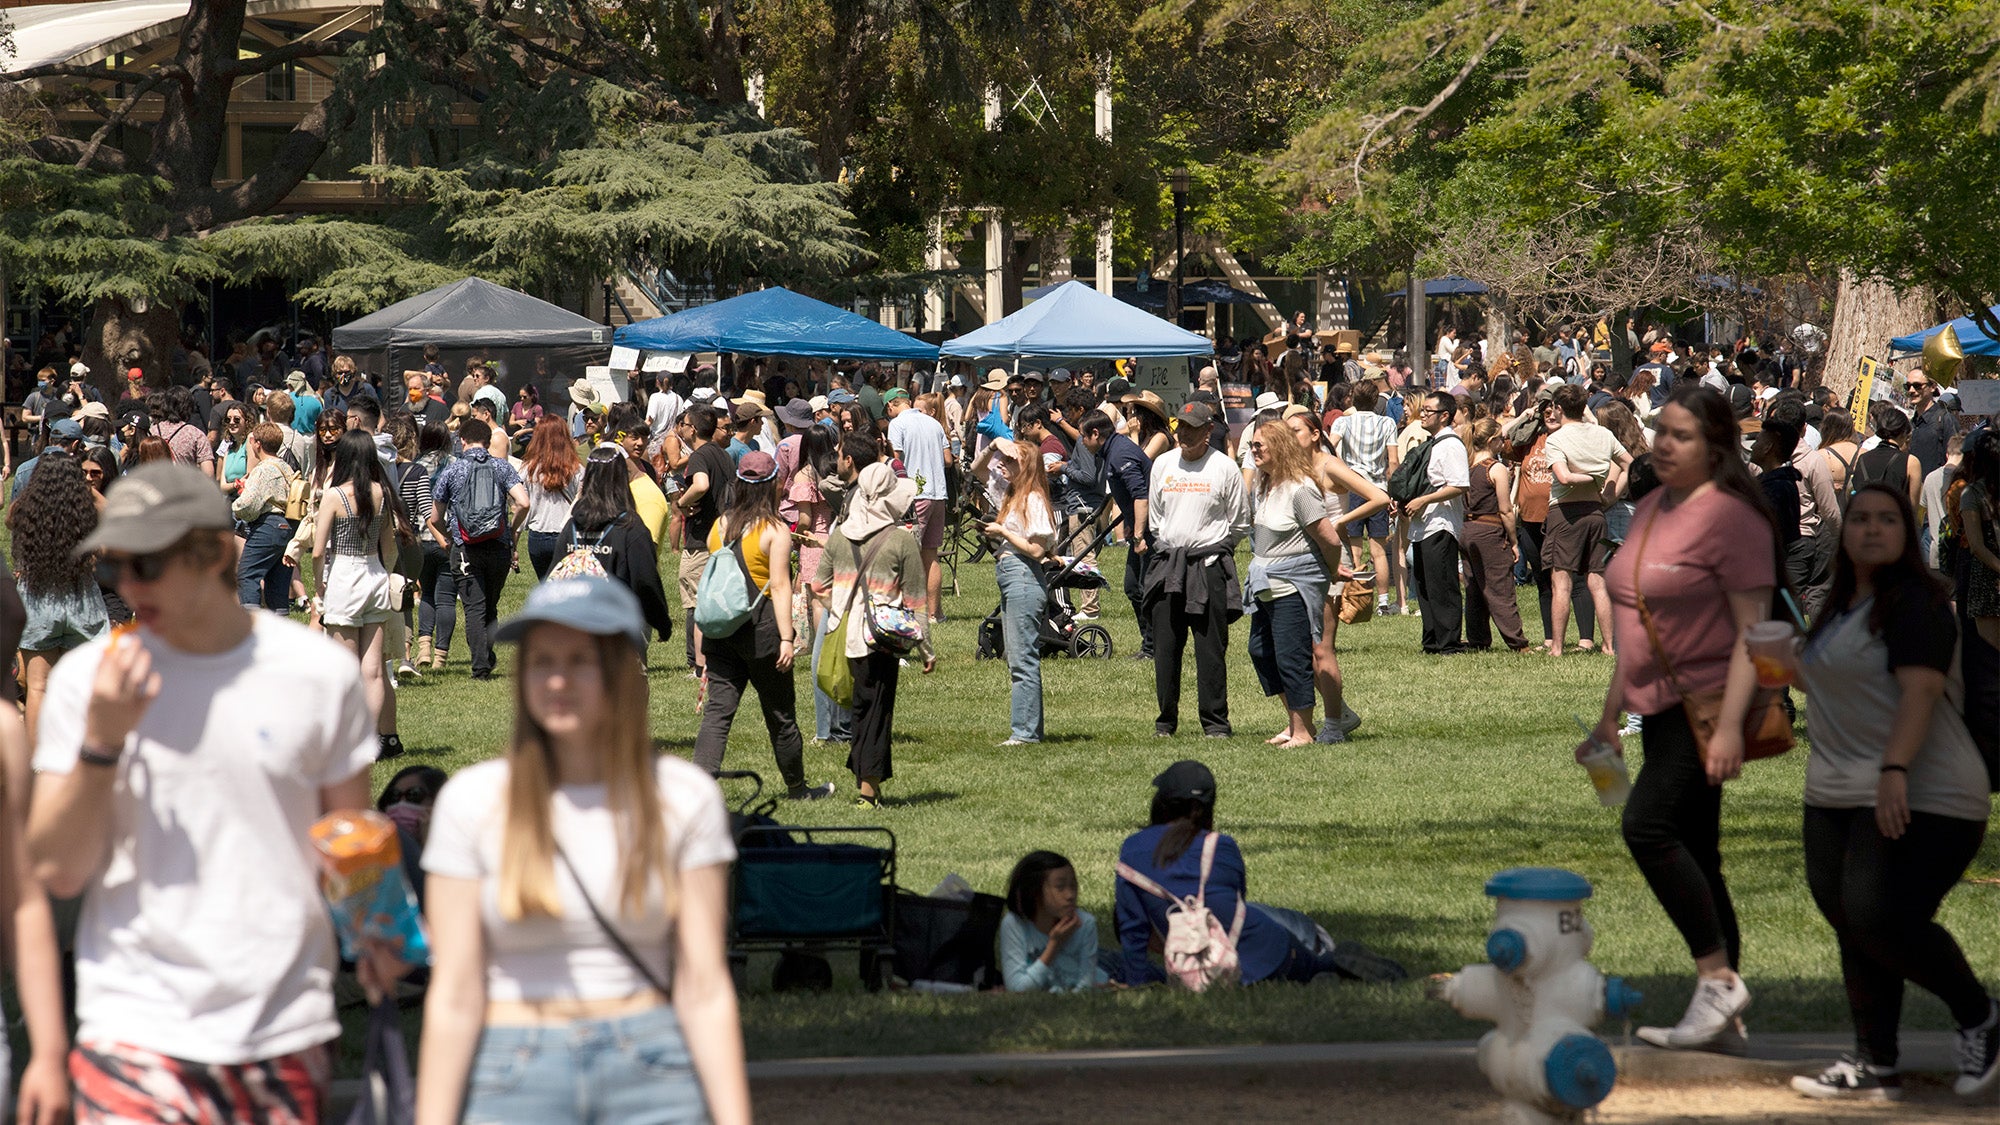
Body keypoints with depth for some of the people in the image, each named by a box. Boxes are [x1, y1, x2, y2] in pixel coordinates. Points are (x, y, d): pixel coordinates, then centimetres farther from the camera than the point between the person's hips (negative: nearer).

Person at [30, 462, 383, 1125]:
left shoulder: (320, 673, 2)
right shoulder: (87, 678, 1)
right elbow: (56, 871, -1)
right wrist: (101, 741, -14)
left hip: (287, 1033, 1)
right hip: (137, 1033, -1)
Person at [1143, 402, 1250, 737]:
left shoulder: (1224, 467, -2)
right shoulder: (1162, 465, 9)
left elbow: (1239, 523, 5)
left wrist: (1213, 548, 6)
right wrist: (1169, 548, 15)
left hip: (1209, 564, -4)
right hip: (1167, 561, 4)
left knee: (1211, 647, -4)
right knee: (1165, 646, 4)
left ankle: (1215, 720, 0)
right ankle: (1166, 718, 12)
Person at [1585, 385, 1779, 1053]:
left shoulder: (1730, 517, -13)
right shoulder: (1652, 509, 13)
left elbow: (1753, 631, -17)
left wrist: (1730, 726, -25)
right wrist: (1610, 716, 23)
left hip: (1709, 702, -9)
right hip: (1662, 707, 9)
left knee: (1648, 826, -21)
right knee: (1693, 857, 8)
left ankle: (1719, 978, -15)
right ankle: (1722, 1017, 12)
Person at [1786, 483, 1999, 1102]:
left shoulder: (1917, 603, -10)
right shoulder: (1843, 607, 19)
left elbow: (1920, 688, -23)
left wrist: (1895, 772, -34)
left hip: (1916, 797, -9)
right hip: (1836, 796, 9)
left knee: (1882, 921, -18)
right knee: (1853, 930, 6)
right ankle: (1875, 1066, 12)